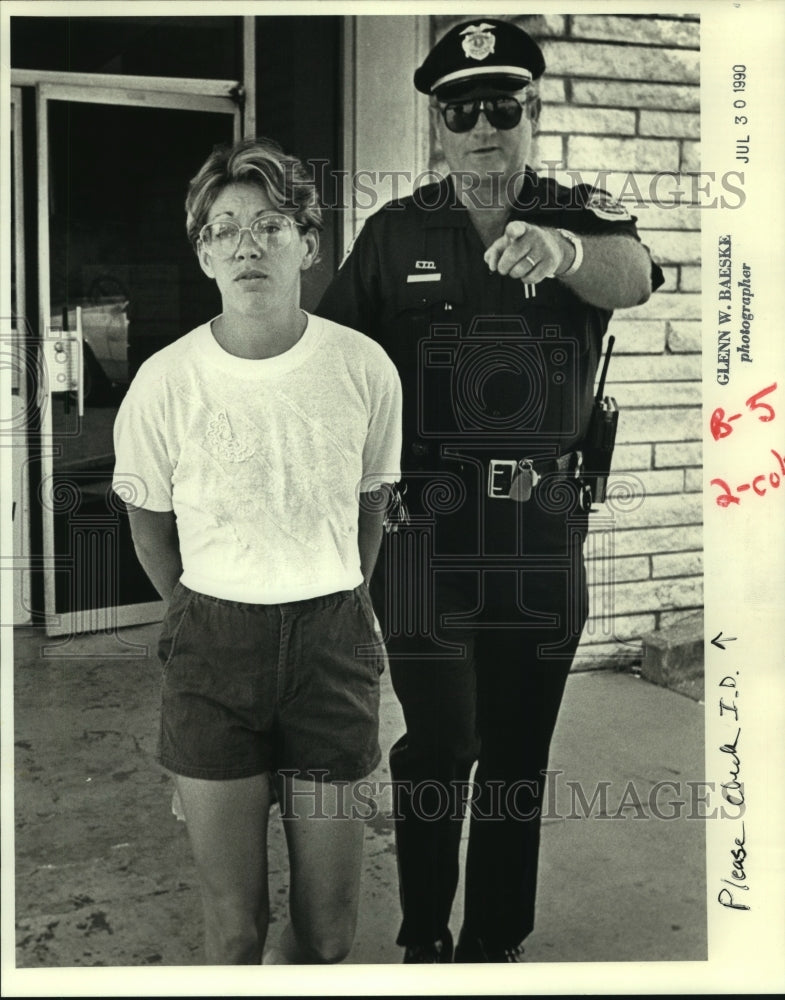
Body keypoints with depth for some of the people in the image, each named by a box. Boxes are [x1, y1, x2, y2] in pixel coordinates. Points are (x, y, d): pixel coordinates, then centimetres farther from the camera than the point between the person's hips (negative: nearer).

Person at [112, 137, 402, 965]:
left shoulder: (364, 368, -6)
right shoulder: (165, 382, -9)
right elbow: (149, 524, 7)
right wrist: (204, 623, 10)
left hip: (333, 638, 1)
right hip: (213, 646, -1)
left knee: (329, 928, 9)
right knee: (233, 926, 4)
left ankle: (298, 961, 40)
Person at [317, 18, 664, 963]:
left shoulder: (581, 215, 4)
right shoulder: (395, 233, 5)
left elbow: (631, 276, -19)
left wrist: (564, 247, -40)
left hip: (545, 530, 2)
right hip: (427, 528, -1)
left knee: (518, 753, 12)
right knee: (441, 747, 1)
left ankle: (497, 944, 29)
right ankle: (423, 941, 22)